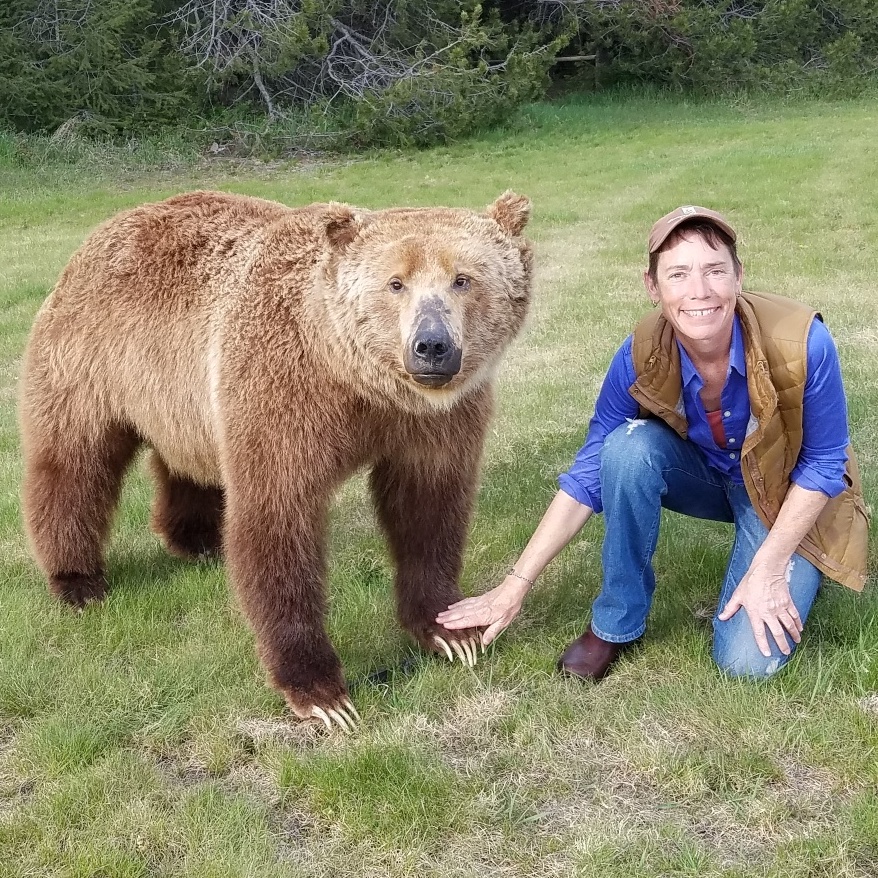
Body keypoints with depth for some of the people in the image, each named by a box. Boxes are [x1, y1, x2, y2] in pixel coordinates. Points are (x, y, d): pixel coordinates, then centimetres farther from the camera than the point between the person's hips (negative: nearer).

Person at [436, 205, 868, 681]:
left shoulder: (803, 343, -32)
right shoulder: (641, 357, -25)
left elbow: (824, 464, -17)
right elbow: (588, 474, -17)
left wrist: (768, 567, -23)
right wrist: (514, 587, -18)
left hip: (787, 494, -2)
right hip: (703, 477, 2)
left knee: (749, 661, -21)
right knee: (628, 446, -31)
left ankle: (793, 573, 13)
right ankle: (616, 620, -11)